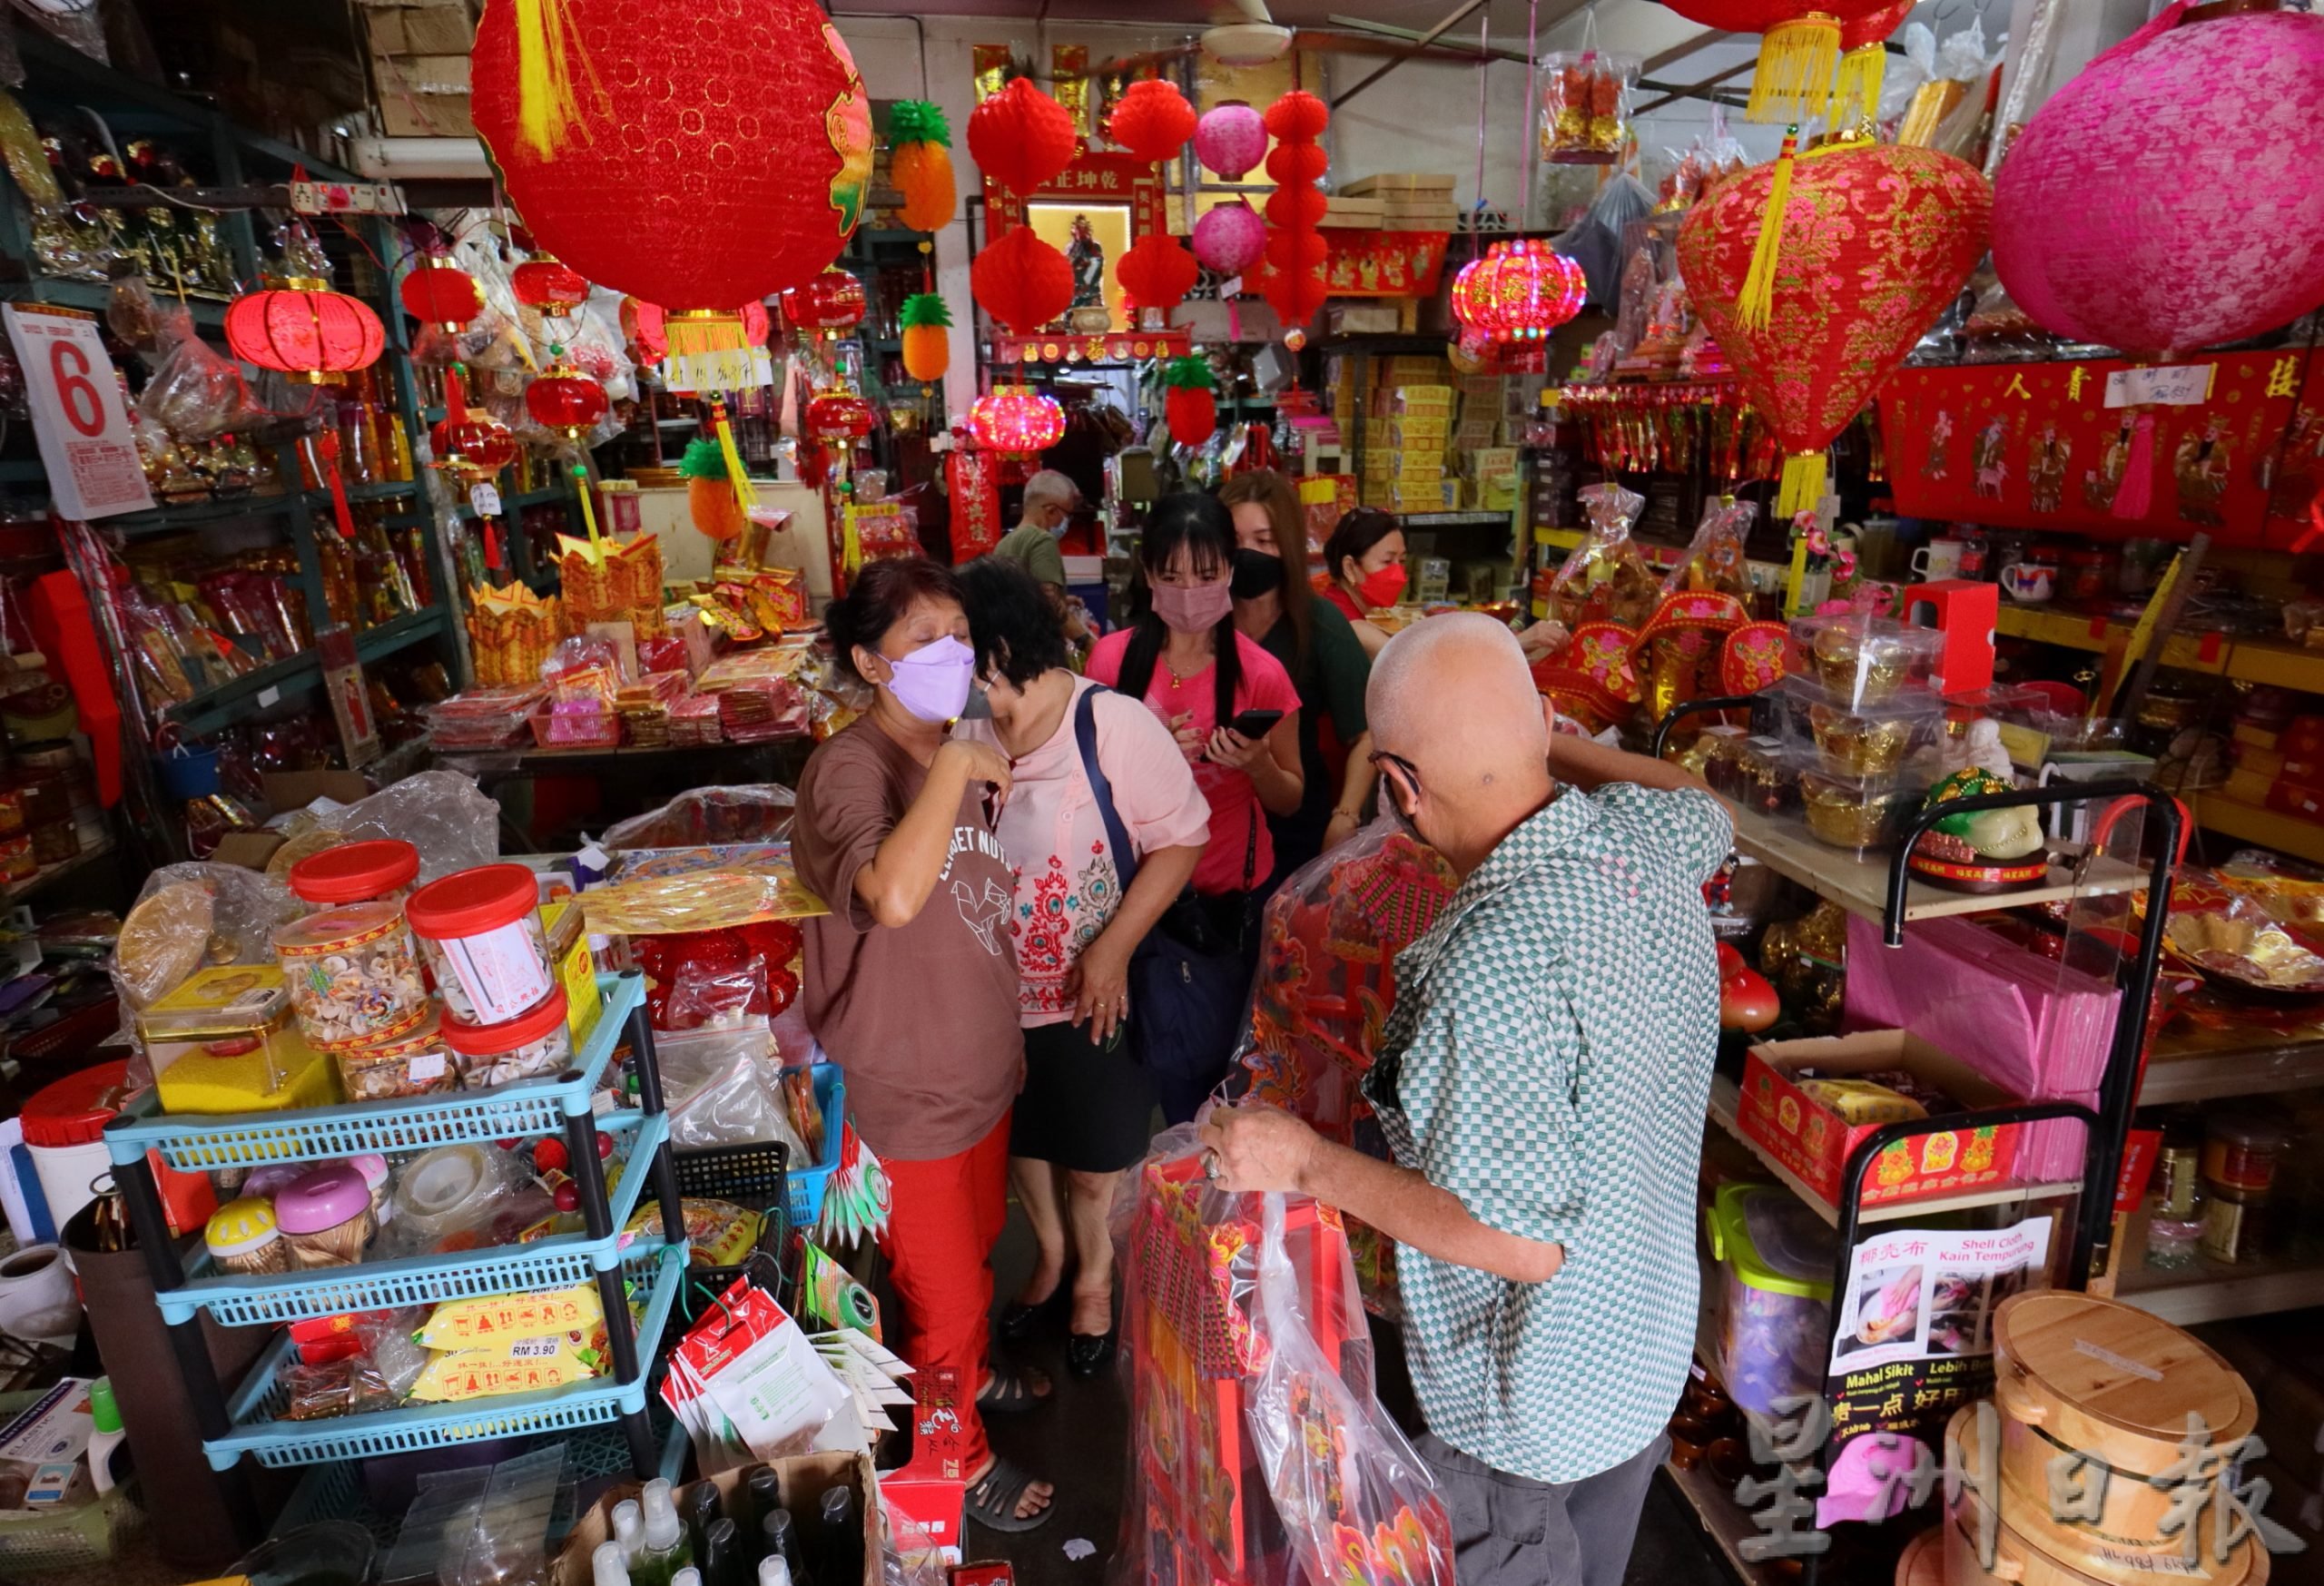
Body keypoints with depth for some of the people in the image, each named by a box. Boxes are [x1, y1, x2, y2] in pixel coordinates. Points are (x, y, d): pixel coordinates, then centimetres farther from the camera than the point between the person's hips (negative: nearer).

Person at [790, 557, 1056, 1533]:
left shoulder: (960, 759, 1)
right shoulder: (850, 767, -25)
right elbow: (893, 896, -46)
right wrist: (956, 767, -36)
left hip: (979, 1073, 8)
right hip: (905, 1095, -7)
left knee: (975, 1252, 29)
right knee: (942, 1293, 14)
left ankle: (966, 1374, 57)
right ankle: (959, 1456, 41)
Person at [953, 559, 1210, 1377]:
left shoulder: (1114, 724, -21)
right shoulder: (959, 736, -12)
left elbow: (1180, 839, -16)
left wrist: (1113, 949, -20)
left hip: (1093, 993, -3)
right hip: (996, 993, 3)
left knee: (1094, 1158, 16)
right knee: (1021, 1139, 24)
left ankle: (1094, 1277, 47)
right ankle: (1049, 1252, 54)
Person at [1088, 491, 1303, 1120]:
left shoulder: (1261, 673, -9)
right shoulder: (1113, 659, -4)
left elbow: (1290, 799, 1)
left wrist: (1256, 763, -20)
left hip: (1233, 896, -1)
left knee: (1210, 1053, 6)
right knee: (1166, 1055, 10)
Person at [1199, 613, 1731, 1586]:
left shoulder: (1493, 968, -39)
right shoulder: (1646, 836, -14)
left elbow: (1524, 1241, -32)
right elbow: (1704, 806, 12)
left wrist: (1306, 1166, -24)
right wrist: (1548, 741, 18)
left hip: (1534, 1413, -7)